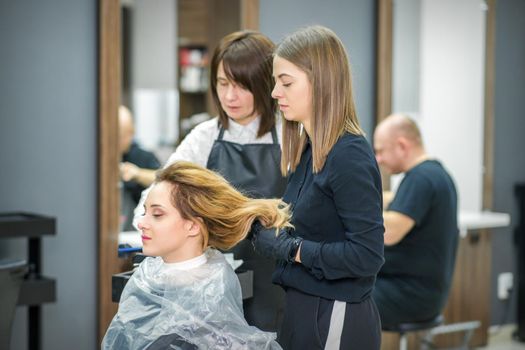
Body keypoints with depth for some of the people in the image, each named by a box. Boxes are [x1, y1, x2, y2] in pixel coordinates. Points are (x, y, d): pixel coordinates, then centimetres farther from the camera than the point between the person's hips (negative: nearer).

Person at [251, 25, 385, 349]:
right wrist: (262, 222, -2)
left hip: (335, 319, -8)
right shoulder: (309, 150, 8)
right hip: (304, 308, 8)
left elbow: (367, 255, -22)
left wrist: (290, 248, -17)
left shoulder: (350, 156, -17)